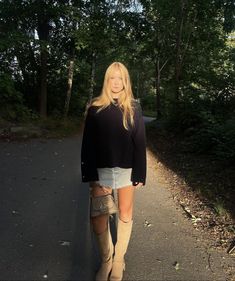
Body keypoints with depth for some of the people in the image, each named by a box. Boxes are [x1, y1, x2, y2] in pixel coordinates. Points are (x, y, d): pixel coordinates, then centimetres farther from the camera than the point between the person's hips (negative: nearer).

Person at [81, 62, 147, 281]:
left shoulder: (133, 107, 2)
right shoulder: (95, 107, 1)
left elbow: (140, 142, 0)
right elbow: (88, 143, -2)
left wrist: (139, 173, -5)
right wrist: (90, 175, -7)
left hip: (126, 168, 0)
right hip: (101, 169, 0)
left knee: (125, 215, 9)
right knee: (98, 217, 0)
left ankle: (118, 259, 28)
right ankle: (106, 259, 23)